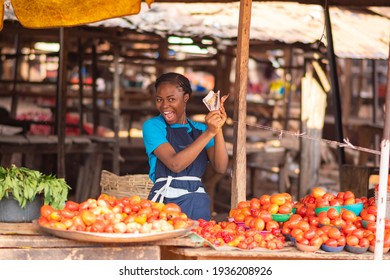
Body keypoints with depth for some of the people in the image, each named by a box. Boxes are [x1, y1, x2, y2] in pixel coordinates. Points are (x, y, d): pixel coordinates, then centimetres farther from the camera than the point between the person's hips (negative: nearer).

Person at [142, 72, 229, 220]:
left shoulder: (200, 129, 10)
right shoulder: (152, 126, -2)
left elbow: (220, 168, -4)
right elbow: (175, 164, -17)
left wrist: (218, 130, -15)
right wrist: (209, 133, -19)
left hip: (198, 207, 4)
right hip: (165, 202, -3)